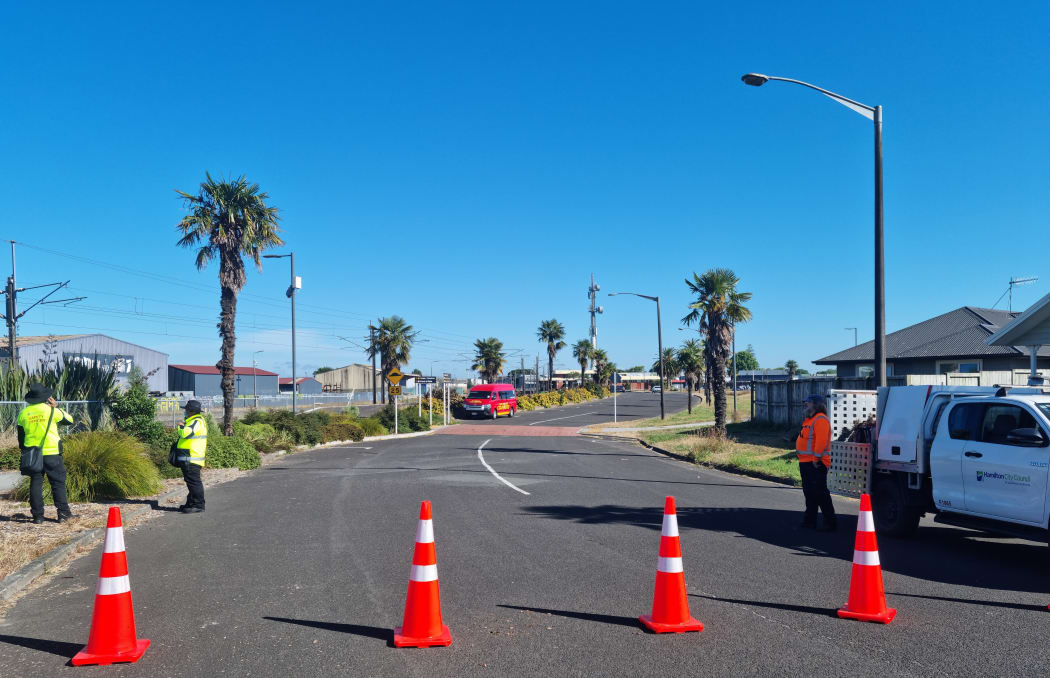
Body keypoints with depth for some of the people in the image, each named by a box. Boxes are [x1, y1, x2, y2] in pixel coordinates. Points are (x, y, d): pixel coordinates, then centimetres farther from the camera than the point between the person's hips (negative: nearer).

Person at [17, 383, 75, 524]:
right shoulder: (51, 410, -8)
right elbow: (69, 420, 7)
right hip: (51, 453, -3)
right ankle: (63, 513, 2)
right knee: (58, 482, 3)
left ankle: (37, 515, 8)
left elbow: (21, 437, 11)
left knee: (35, 484, 7)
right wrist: (57, 406, 9)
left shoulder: (23, 413, 5)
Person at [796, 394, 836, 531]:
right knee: (809, 493, 14)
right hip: (806, 463, 11)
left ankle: (830, 521, -3)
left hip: (815, 463, -11)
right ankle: (810, 520, 21)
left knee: (820, 493, -9)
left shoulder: (820, 419, -13)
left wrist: (816, 458, -24)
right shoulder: (809, 420, 20)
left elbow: (821, 440, -22)